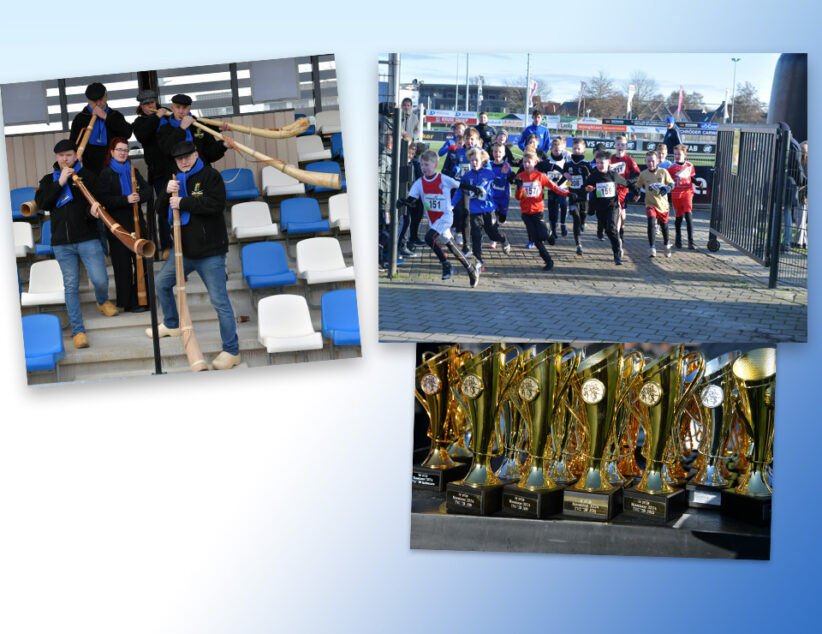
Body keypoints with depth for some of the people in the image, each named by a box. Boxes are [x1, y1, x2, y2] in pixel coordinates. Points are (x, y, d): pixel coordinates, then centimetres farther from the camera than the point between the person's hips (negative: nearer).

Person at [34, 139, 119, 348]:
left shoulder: (87, 176, 6)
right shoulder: (49, 180, 13)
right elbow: (42, 203, -2)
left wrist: (94, 210, -26)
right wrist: (60, 183, -11)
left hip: (88, 239, -2)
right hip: (61, 243, 2)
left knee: (100, 280, -7)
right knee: (71, 287, 2)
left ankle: (102, 301, 30)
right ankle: (78, 330, 7)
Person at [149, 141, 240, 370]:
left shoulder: (210, 175, -6)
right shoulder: (177, 179, 16)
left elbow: (216, 204, -20)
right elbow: (161, 208, 14)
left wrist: (183, 202, -18)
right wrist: (168, 193, -7)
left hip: (210, 252, -8)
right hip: (184, 248, 8)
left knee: (219, 300, -9)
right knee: (162, 283, 20)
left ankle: (231, 351, -3)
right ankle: (172, 325, 42)